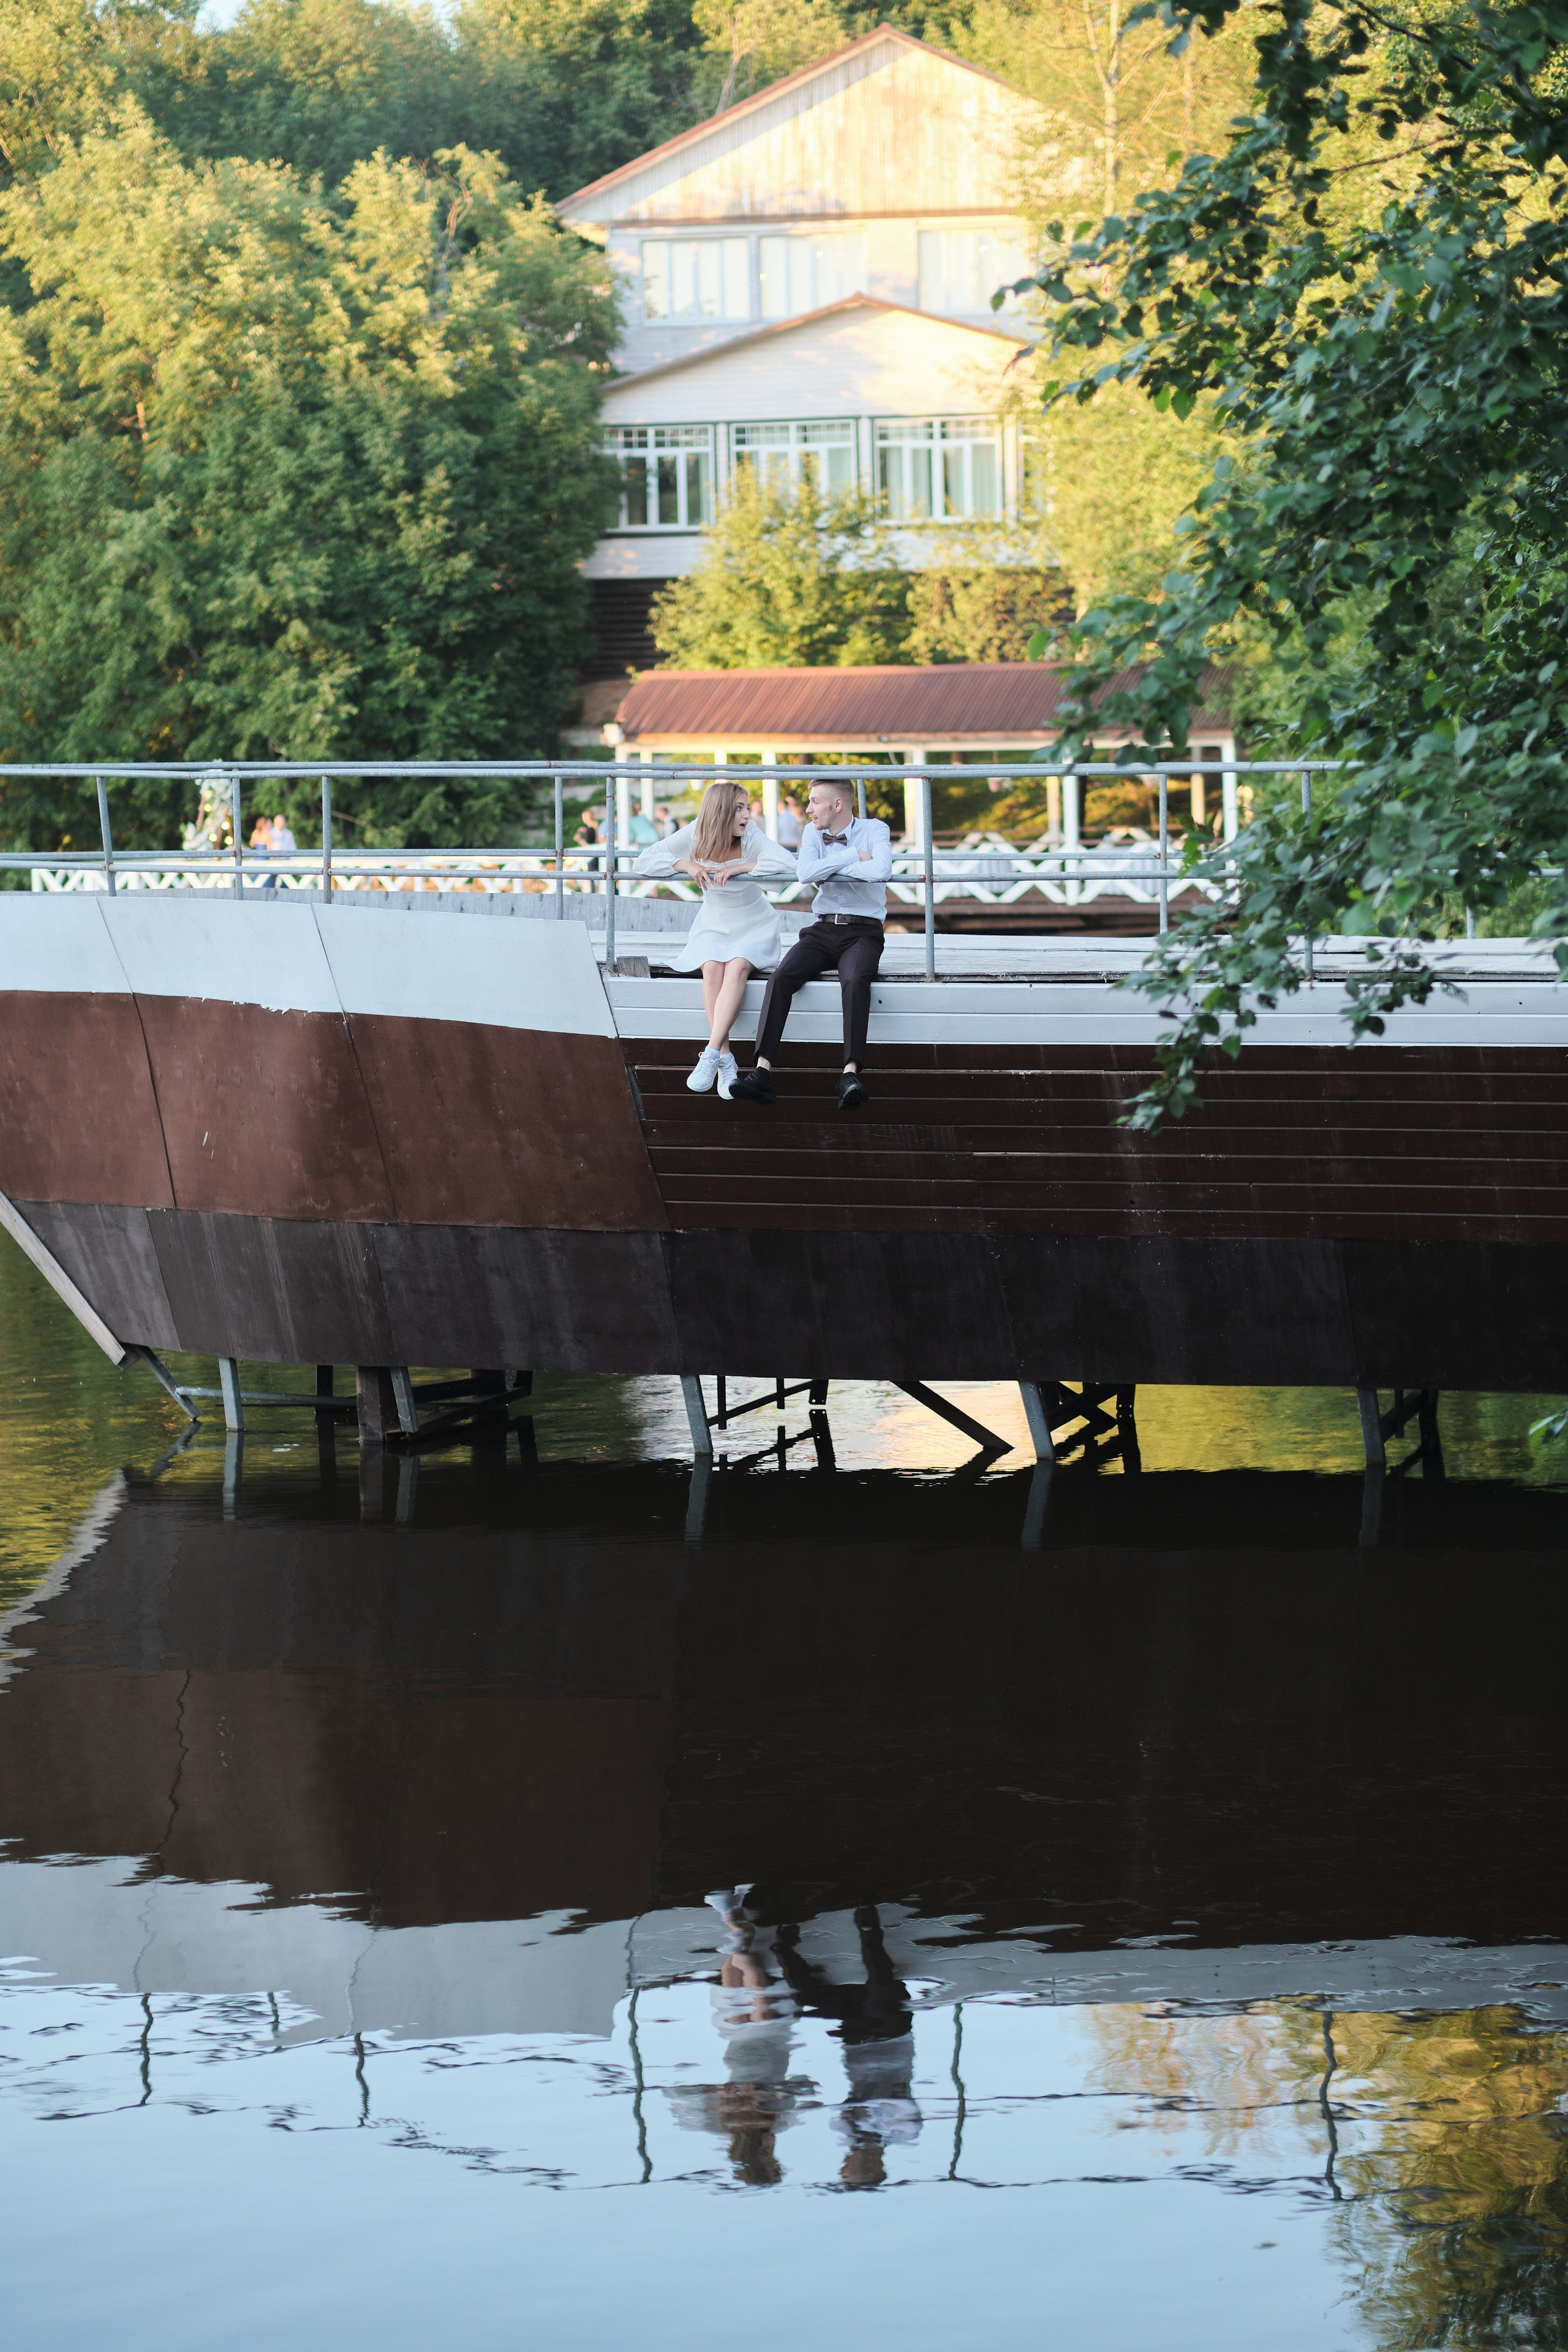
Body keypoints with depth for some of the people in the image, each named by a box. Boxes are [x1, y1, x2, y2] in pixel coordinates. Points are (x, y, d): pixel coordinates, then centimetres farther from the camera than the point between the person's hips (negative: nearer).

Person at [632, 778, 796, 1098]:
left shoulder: (751, 836, -15)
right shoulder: (694, 836, -10)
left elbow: (787, 864, -29)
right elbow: (644, 862, -10)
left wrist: (737, 868, -28)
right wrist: (687, 865, -25)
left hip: (754, 927, -1)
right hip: (714, 925, 1)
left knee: (737, 967, -33)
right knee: (712, 967, -31)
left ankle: (711, 1056, -39)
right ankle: (725, 1061, -28)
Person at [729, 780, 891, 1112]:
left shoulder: (874, 830, 0)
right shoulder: (814, 833, 12)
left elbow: (880, 870, -21)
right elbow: (806, 873, -7)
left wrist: (829, 870, -10)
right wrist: (854, 856, -9)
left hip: (862, 932, -4)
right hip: (822, 931, 4)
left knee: (855, 981, -37)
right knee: (781, 978, -25)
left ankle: (851, 1074, -44)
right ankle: (762, 1071, -35)